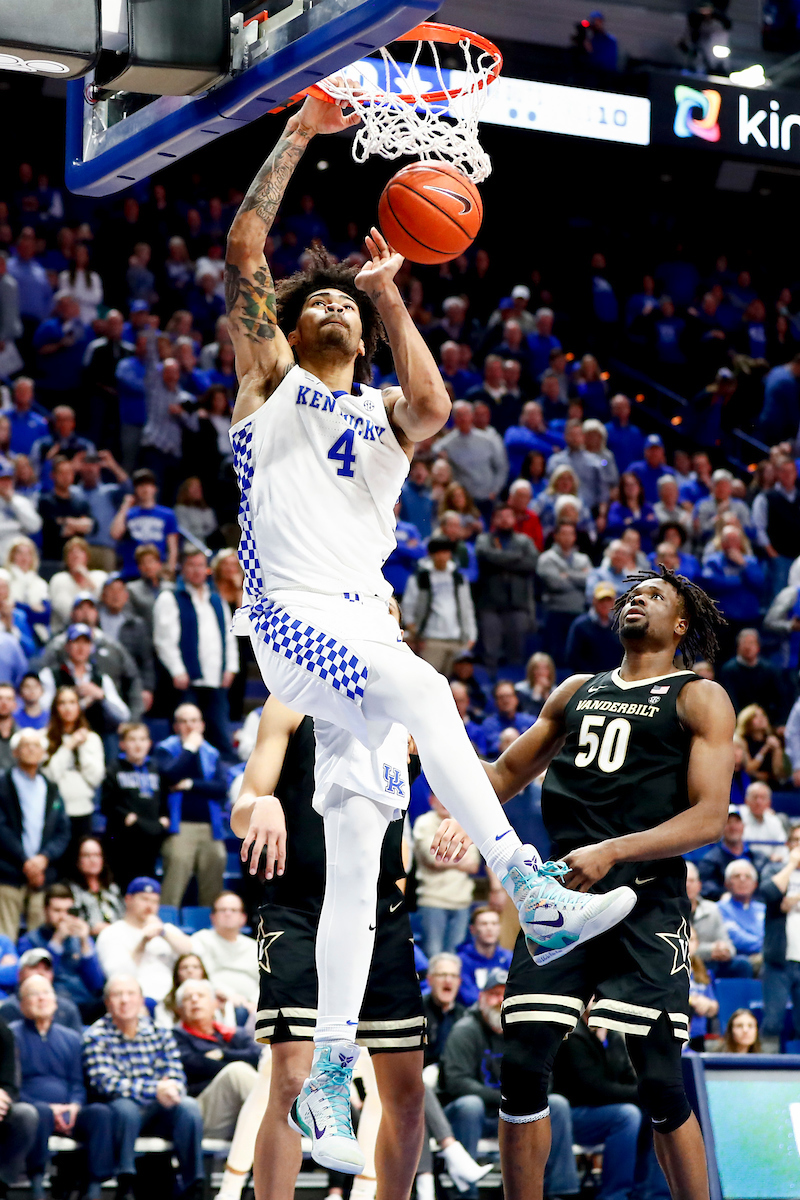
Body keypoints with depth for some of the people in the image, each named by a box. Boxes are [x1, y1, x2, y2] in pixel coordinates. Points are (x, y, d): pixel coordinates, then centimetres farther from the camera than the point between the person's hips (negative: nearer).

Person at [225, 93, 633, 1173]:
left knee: (358, 862, 0)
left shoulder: (383, 417, 22)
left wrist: (389, 295, -2)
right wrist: (299, 135, 1)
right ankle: (531, 888, -40)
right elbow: (242, 252, 2)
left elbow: (434, 408, -4)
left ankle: (328, 1069, 5)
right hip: (290, 617, -5)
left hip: (366, 626, 5)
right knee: (420, 687, -35)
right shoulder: (270, 380, 15)